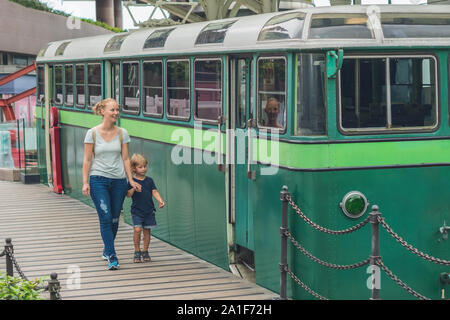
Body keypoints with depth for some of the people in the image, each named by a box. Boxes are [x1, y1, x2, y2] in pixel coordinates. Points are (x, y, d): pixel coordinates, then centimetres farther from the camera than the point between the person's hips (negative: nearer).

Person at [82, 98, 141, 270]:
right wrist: (85, 182, -6)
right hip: (98, 180, -3)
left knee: (114, 219, 9)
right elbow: (87, 160, 0)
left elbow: (125, 159, 8)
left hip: (118, 180, 3)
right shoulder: (92, 133, -2)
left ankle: (107, 250, 31)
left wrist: (131, 180, 4)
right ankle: (112, 257, -9)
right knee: (105, 218, -11)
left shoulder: (122, 133, 5)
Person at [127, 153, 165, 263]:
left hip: (149, 211, 3)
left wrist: (160, 200, -11)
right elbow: (128, 195, -6)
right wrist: (133, 189, -24)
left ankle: (145, 251, 19)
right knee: (137, 229, -14)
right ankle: (137, 252, 1)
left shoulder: (149, 180, 8)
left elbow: (154, 192, 5)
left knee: (147, 230, 6)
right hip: (137, 211, -3)